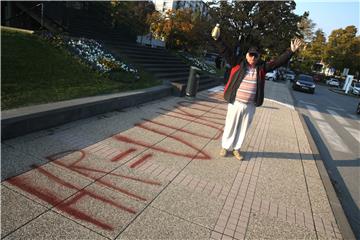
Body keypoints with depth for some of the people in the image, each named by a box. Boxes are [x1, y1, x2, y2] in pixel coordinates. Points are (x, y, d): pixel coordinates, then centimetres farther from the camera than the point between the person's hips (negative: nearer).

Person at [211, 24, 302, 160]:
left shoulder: (262, 67, 5)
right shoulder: (238, 63, -2)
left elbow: (278, 62, 4)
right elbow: (227, 52, -8)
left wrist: (291, 51, -4)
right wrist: (218, 39, -20)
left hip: (250, 106, 3)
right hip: (235, 103, -3)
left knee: (243, 128, 14)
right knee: (230, 126, 9)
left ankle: (236, 149, 29)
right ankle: (225, 147, 27)